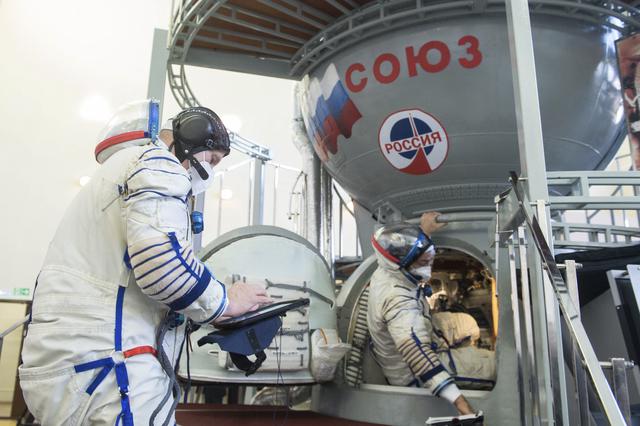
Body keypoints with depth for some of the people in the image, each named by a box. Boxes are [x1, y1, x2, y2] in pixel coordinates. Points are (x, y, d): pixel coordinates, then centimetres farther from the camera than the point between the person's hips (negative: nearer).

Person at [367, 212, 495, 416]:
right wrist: (460, 403, -50)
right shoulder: (398, 300, -36)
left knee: (468, 322, 14)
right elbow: (418, 356, -45)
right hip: (413, 377, -9)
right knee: (495, 365, -9)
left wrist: (425, 229, 23)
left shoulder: (386, 271, -8)